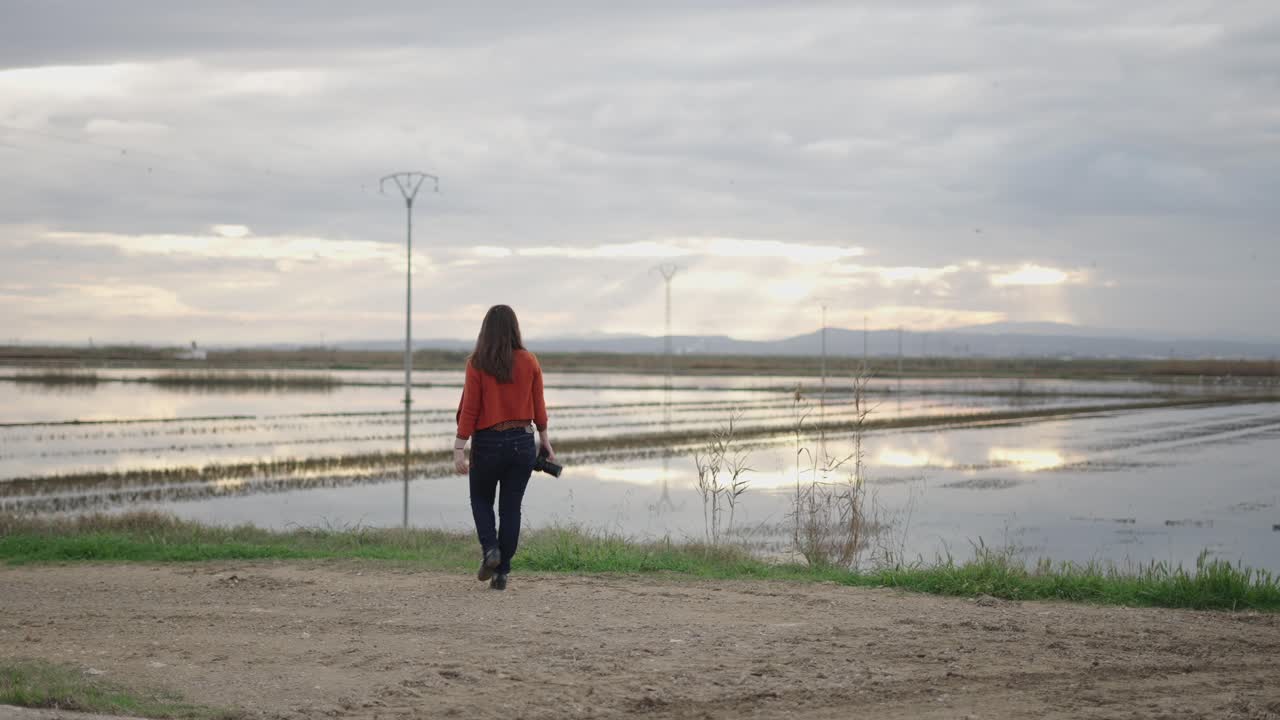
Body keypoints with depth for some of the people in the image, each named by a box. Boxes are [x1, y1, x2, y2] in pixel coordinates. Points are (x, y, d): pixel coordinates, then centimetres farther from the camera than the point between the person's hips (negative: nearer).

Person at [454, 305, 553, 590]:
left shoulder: (477, 363, -9)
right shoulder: (529, 362, -1)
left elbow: (469, 408, -10)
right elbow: (538, 406, 4)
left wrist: (459, 449, -7)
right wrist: (545, 440, 15)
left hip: (488, 442, -2)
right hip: (523, 442, 2)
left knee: (481, 500, 20)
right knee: (511, 508, 10)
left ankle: (490, 548, -4)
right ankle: (502, 573, 9)